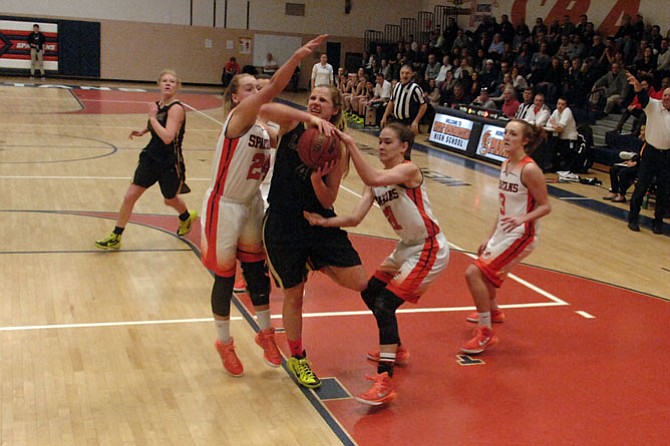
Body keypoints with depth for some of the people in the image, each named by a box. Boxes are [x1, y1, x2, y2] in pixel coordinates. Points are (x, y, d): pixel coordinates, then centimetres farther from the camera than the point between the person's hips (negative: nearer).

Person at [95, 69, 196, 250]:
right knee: (130, 196, -1)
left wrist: (152, 116, -25)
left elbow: (167, 137, -30)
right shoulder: (158, 104, 3)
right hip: (150, 157, 6)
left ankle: (187, 218, 53)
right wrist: (143, 131, 7)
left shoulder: (176, 108, -19)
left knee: (170, 199, 18)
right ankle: (116, 237, 11)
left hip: (169, 163, -6)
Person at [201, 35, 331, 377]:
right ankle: (224, 343, 24)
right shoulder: (238, 117, -20)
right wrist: (297, 56, -48)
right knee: (225, 277, 6)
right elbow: (270, 93, -36)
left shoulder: (264, 128, 3)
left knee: (256, 269, 15)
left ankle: (265, 333, 31)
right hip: (224, 207, -7)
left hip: (252, 205, 7)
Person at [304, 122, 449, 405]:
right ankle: (395, 350, 40)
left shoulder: (409, 170, -19)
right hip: (407, 247, 9)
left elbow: (373, 180, -39)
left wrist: (350, 144, -40)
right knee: (370, 293, 19)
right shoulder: (377, 181, 4)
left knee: (385, 303, -18)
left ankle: (385, 382, -17)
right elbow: (355, 218, -6)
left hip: (429, 249, -9)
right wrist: (325, 221, -22)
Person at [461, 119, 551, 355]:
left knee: (473, 273, -18)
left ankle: (486, 333, -6)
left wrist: (522, 218, -34)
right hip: (503, 233, 9)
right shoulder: (506, 165, 7)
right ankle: (493, 311, 58)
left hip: (520, 236, -9)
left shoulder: (529, 170, -19)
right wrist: (490, 239, 16)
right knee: (483, 271, 28)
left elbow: (545, 206, -16)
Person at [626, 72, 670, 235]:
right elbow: (643, 97, -23)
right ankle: (633, 218, 9)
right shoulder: (654, 106, -5)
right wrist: (637, 85, -41)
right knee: (641, 186, -1)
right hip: (651, 152, -1)